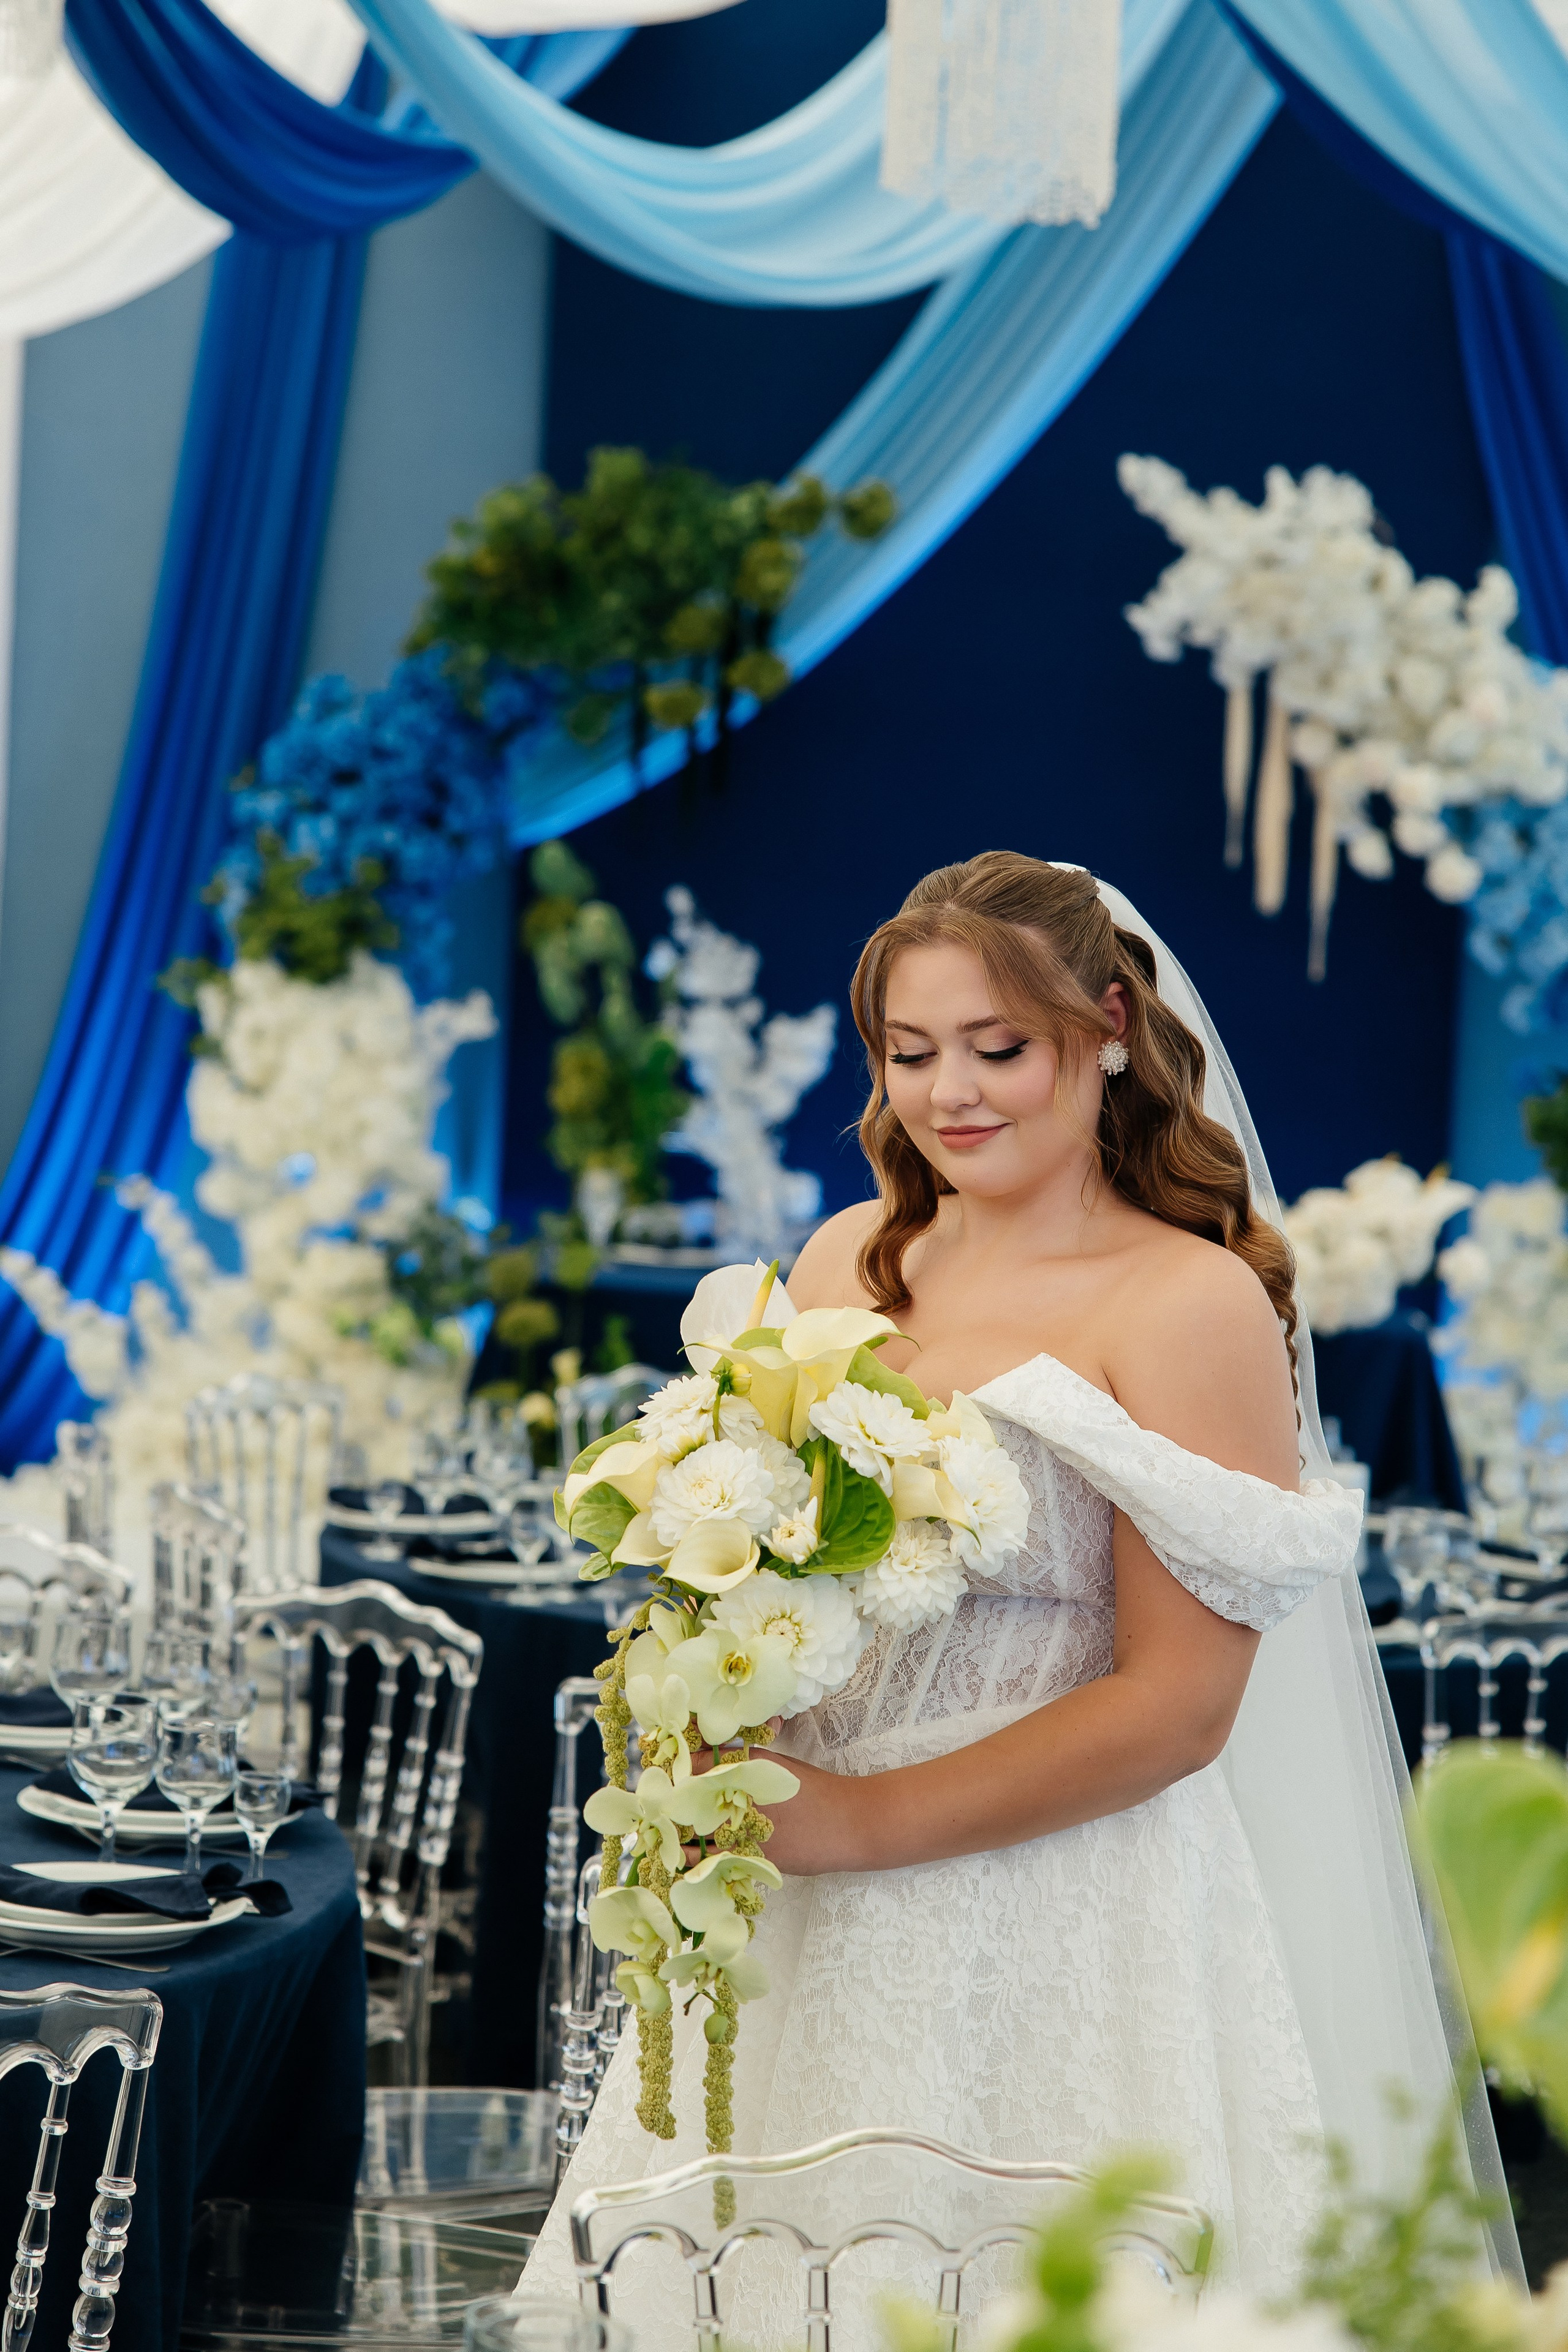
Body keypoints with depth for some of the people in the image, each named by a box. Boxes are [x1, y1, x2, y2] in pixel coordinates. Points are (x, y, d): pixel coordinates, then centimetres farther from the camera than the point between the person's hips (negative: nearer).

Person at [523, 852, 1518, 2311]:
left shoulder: (1194, 1305, -10)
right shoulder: (850, 1260, 8)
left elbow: (1179, 1706, -14)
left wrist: (858, 1823, -15)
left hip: (1068, 1915, -5)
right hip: (806, 1918, 6)